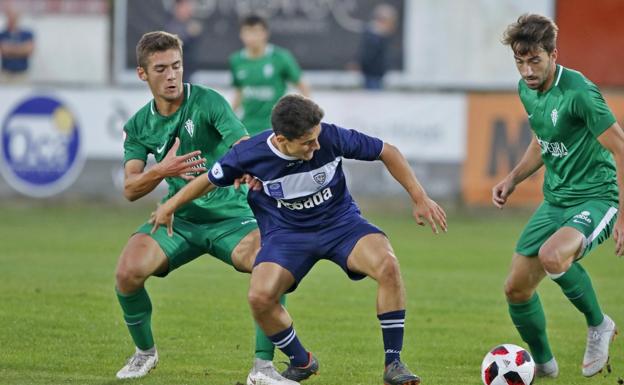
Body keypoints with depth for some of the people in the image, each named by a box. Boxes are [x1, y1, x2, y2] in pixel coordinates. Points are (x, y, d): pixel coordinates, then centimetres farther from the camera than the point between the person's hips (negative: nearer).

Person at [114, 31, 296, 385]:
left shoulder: (207, 102, -11)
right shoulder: (138, 126, 2)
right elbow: (131, 190, -6)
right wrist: (161, 172, -28)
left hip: (229, 216, -3)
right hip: (179, 218, 3)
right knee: (128, 272, -23)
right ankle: (145, 352, 6)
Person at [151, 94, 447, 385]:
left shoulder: (331, 137, -23)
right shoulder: (250, 155, -20)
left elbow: (387, 152, -7)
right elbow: (210, 180, 1)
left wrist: (420, 199, -5)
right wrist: (170, 206, 15)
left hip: (340, 221, 0)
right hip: (286, 232, 0)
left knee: (387, 265, -30)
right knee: (260, 297, -25)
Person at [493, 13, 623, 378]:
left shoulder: (579, 93, -22)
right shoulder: (527, 90, 4)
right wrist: (513, 179, 10)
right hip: (555, 200, 8)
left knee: (552, 256, -36)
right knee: (517, 288, 6)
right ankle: (543, 363, 31)